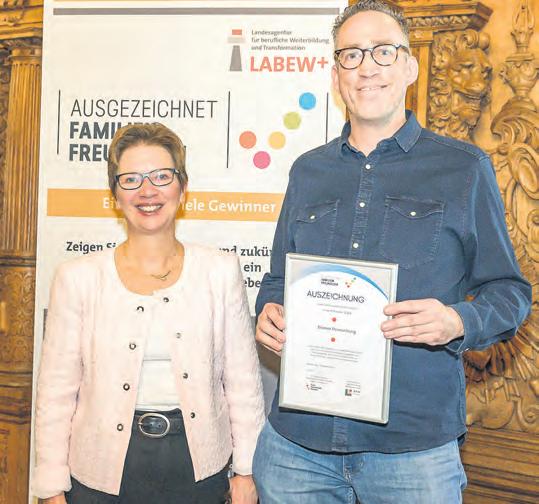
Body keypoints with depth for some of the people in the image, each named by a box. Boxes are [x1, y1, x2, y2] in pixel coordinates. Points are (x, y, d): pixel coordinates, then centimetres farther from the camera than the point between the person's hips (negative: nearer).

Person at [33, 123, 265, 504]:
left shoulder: (220, 271, -3)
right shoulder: (78, 279, -5)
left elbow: (243, 382, 0)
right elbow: (56, 393, -2)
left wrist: (245, 471, 2)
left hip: (199, 468, 1)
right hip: (104, 473, 0)